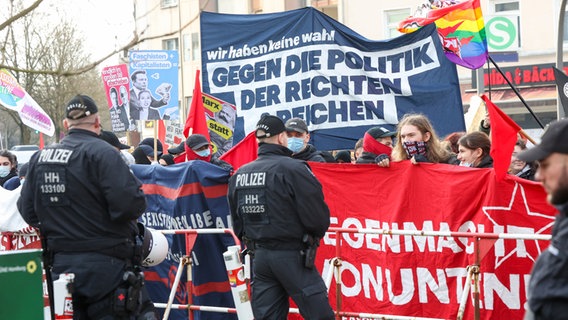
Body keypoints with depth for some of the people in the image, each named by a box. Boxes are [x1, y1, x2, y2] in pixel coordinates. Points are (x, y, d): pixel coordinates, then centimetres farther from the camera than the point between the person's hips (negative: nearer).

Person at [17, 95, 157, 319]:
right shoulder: (101, 153, -14)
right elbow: (131, 204, -22)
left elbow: (27, 211, 10)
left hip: (60, 264, 6)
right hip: (103, 265, -6)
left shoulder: (39, 158, 7)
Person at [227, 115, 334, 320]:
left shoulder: (239, 175, 6)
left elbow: (238, 224, 13)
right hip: (291, 256, -6)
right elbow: (317, 217, -15)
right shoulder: (293, 169, -14)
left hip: (259, 256, 6)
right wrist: (314, 234, 6)